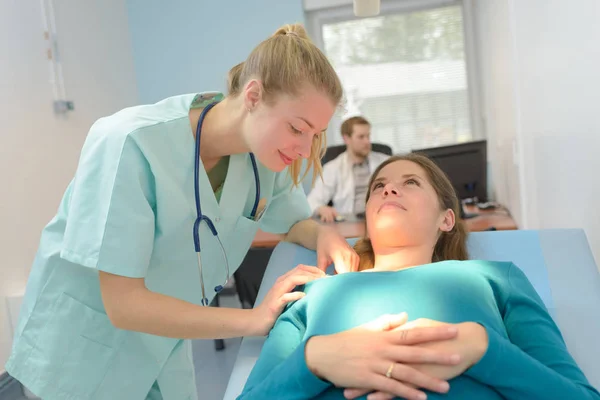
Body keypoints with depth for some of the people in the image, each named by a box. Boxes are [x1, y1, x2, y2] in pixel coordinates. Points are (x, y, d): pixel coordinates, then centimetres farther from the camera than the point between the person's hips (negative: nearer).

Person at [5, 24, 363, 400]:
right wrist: (255, 319, -30)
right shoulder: (130, 144, -32)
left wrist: (324, 234, -18)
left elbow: (294, 220, 5)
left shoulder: (267, 151, -14)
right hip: (82, 347, -4)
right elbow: (123, 304, -30)